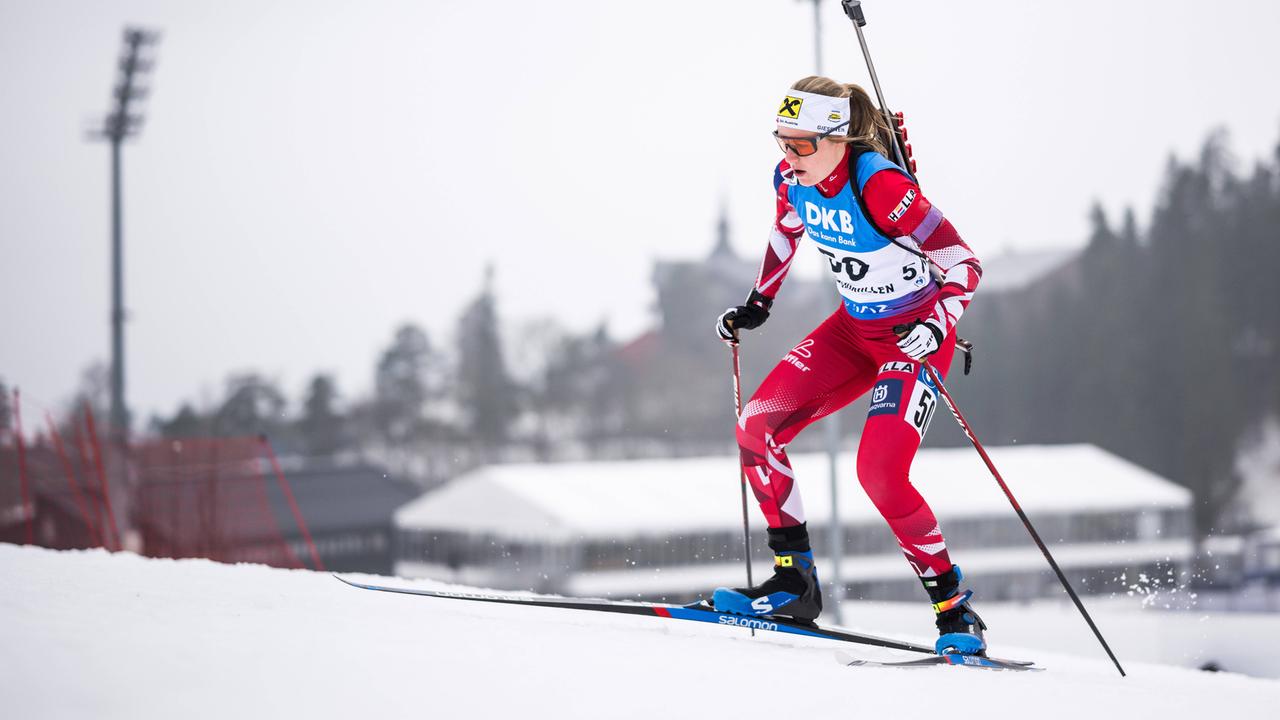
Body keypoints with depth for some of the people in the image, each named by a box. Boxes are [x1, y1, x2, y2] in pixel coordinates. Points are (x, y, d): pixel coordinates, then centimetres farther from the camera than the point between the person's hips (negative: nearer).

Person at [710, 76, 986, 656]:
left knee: (879, 472, -22)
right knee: (756, 428, -5)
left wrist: (936, 328, -39)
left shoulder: (878, 185, -29)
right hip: (855, 327, 8)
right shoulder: (793, 180, -8)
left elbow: (964, 264, -25)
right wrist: (757, 304, 18)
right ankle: (795, 584, 5)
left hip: (916, 335, -8)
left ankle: (955, 611, -7)